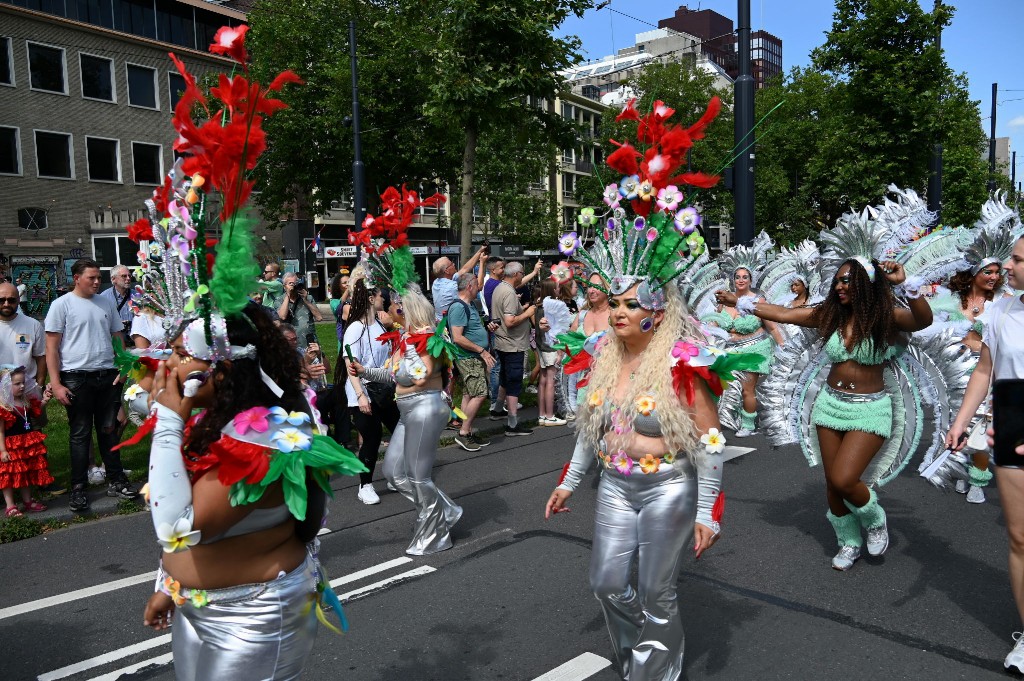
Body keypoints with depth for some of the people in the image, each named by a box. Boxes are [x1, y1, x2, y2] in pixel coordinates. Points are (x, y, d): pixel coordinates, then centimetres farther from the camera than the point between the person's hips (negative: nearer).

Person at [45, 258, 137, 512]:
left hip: (108, 376, 4)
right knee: (80, 435, 3)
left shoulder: (106, 302, 11)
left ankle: (115, 481, 20)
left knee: (109, 431, 10)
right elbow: (52, 347, -4)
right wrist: (55, 384, -10)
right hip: (76, 378, -4)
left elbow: (118, 338, 17)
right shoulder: (62, 304, -2)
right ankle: (78, 489, 12)